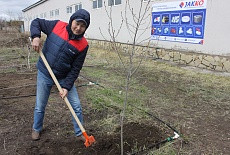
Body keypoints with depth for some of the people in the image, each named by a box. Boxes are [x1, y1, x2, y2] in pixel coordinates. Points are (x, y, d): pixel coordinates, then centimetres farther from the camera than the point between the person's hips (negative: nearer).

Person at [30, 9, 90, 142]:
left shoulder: (83, 45, -15)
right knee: (40, 106, 14)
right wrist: (36, 36, -18)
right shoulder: (57, 26, -14)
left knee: (76, 106, 1)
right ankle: (36, 129, 42)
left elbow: (75, 69, -12)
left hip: (64, 77, 0)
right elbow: (36, 22, 2)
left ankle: (80, 133, 23)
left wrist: (67, 87, -18)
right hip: (44, 74, 0)